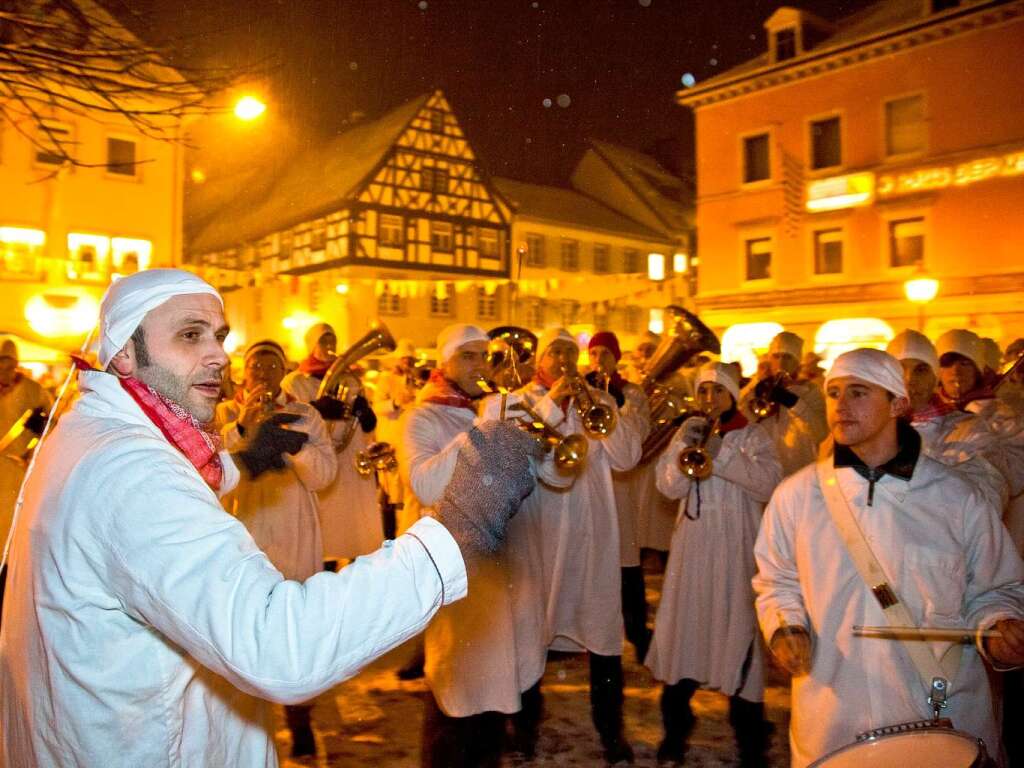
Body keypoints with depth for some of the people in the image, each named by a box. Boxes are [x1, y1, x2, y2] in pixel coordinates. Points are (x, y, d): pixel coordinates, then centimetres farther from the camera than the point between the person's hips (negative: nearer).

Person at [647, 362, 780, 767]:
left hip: (736, 549, -2)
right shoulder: (687, 432, 11)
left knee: (737, 627, -3)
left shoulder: (752, 435, 3)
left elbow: (769, 483, -13)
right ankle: (675, 728, 22)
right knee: (685, 626, 6)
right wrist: (684, 446, -14)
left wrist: (720, 453, -20)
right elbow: (669, 486, 0)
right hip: (693, 547, 3)